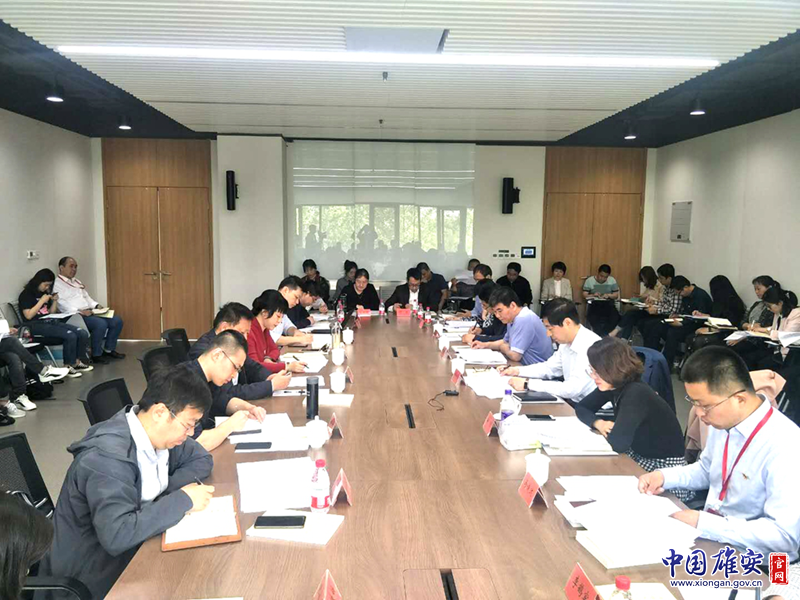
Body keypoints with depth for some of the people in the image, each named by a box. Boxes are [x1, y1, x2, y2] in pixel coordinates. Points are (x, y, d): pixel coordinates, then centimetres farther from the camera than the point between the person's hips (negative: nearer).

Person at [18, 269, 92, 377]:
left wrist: (55, 301, 6)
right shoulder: (26, 294, -3)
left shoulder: (45, 293, 18)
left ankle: (77, 362, -1)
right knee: (70, 336, -29)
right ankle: (68, 366, -16)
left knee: (83, 333, -13)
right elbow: (28, 316, -14)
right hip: (36, 325, -7)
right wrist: (42, 301, -12)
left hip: (51, 322, 7)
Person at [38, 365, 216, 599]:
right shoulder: (108, 457, -28)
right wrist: (182, 500, -27)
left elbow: (202, 459, 7)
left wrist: (171, 487, -11)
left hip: (133, 549, 7)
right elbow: (117, 535, -35)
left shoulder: (156, 430, -6)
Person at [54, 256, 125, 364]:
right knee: (101, 323, -31)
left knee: (116, 320, -6)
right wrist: (79, 311, -24)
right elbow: (61, 304, -15)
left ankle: (109, 349, 5)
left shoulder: (77, 282, 26)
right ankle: (96, 355, -15)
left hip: (89, 312, 9)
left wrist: (97, 306, 5)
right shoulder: (56, 284, -2)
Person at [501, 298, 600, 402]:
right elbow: (549, 367, 18)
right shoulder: (567, 342, 3)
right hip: (571, 402, 7)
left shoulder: (590, 347, -25)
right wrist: (517, 371, 4)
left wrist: (527, 384, -24)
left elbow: (571, 390, -29)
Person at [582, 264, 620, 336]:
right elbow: (585, 295, 2)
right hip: (594, 303, -1)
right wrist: (593, 295, -18)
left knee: (615, 317, -30)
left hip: (608, 303, 2)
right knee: (592, 317, -35)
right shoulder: (589, 281, 4)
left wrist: (608, 295, -11)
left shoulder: (612, 280, 10)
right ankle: (602, 335, -21)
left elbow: (616, 295, 9)